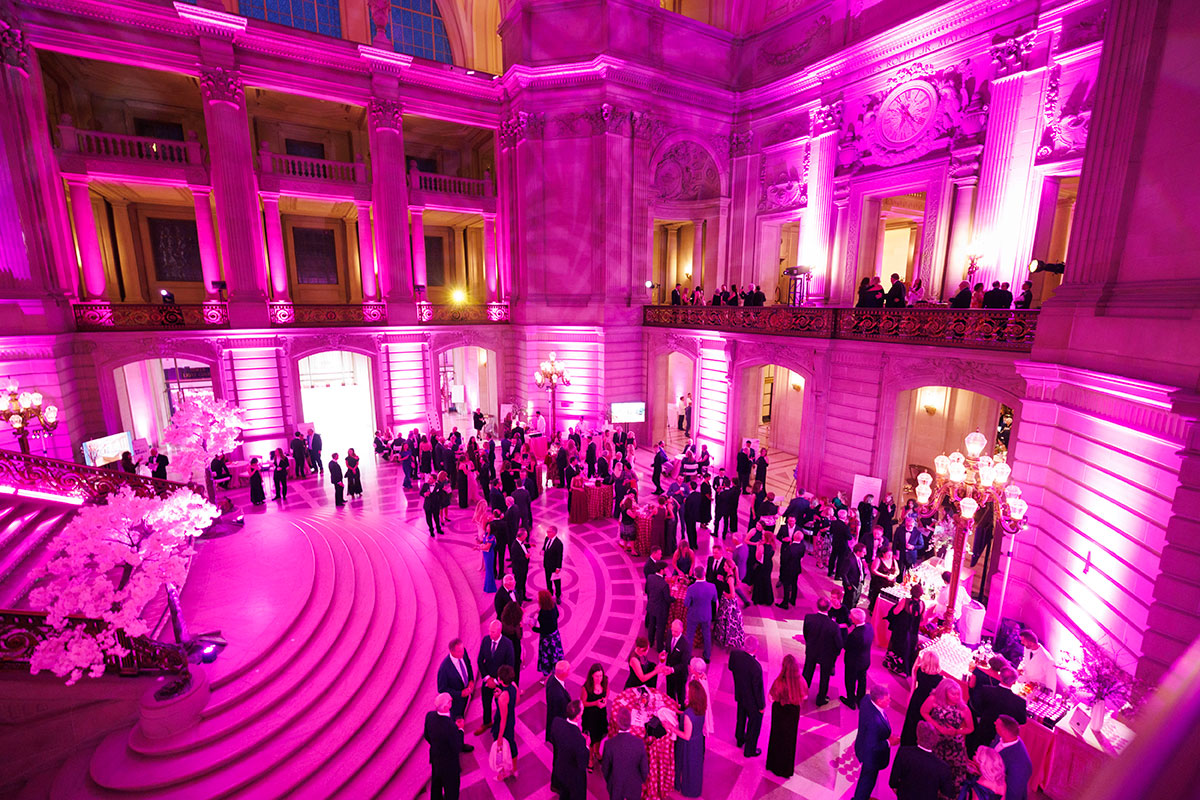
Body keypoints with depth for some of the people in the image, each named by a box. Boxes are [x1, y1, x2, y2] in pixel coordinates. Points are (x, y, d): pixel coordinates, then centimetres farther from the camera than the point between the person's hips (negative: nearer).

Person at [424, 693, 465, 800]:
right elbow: (458, 749, -25)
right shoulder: (451, 727, -41)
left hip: (434, 757, 7)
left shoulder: (429, 715, -22)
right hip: (449, 764, -7)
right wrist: (460, 729, -16)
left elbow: (427, 736, -2)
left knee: (436, 784, 34)